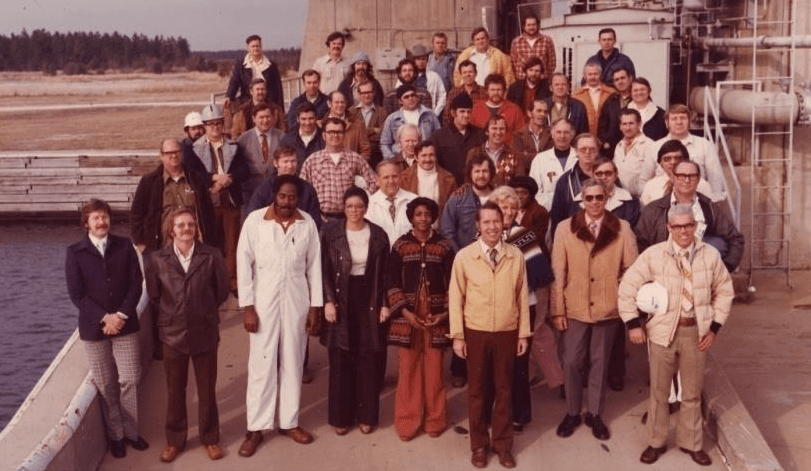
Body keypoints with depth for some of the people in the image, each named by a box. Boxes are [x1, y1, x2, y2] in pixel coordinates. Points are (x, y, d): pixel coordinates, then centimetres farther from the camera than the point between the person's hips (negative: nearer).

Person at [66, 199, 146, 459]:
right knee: (106, 386, 7)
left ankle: (131, 431, 18)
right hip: (94, 327, -1)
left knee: (130, 380, 3)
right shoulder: (75, 252, -3)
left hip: (125, 324, 1)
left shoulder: (124, 246, 2)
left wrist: (121, 315, -13)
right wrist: (104, 318, -16)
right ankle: (115, 435, 20)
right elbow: (76, 293, -7)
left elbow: (136, 283, -1)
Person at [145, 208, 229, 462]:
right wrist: (171, 315, 8)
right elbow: (153, 295, 6)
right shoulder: (158, 259, -6)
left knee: (207, 390, 11)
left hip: (205, 333, -1)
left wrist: (205, 312, 7)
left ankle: (210, 439, 27)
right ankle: (175, 440, 28)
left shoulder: (211, 256, -9)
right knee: (175, 391, 13)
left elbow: (222, 290, 2)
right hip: (173, 334, 1)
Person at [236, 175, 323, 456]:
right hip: (263, 303, -2)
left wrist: (315, 307, 2)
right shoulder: (255, 220, -7)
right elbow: (244, 264, -6)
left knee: (293, 363, 11)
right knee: (261, 364, 3)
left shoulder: (308, 224, -1)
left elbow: (314, 266, 4)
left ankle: (289, 422, 24)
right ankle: (256, 428, 12)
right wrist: (247, 306, -10)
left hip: (297, 303, 2)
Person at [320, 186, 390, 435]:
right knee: (340, 361, 5)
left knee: (368, 361, 6)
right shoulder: (330, 232, -3)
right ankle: (341, 416, 17)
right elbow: (324, 270, -2)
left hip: (369, 301, 1)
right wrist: (328, 301, -11)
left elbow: (385, 273, 3)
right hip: (340, 300, -1)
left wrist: (385, 304, -2)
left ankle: (366, 415, 19)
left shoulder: (378, 235, 1)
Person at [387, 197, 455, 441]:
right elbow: (392, 282, 0)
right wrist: (405, 312, -9)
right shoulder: (400, 245, 2)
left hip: (436, 316, 0)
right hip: (407, 315, 0)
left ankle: (434, 420, 19)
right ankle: (407, 422, 14)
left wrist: (446, 313, -5)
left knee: (434, 369, 4)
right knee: (408, 369, 3)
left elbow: (452, 283, 4)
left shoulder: (444, 246, 3)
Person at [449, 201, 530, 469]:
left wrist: (523, 333, 4)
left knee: (504, 389, 11)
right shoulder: (464, 257, -6)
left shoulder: (516, 256, -2)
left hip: (507, 333, 1)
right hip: (476, 333, -1)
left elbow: (522, 296, 3)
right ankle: (479, 445, 25)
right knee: (477, 390, 10)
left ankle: (503, 444, 25)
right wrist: (457, 335, -4)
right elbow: (456, 298, -3)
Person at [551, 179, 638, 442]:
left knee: (600, 363, 12)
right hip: (574, 309, 0)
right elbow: (558, 272, -2)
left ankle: (595, 414, 26)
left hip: (608, 309, 0)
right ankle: (572, 413, 24)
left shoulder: (622, 228, -3)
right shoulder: (565, 228, -3)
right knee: (572, 362, 6)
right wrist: (557, 310, -4)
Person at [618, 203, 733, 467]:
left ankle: (691, 442, 31)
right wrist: (633, 324, -8)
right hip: (663, 330, -1)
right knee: (659, 391, 12)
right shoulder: (654, 254, -10)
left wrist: (715, 327, 1)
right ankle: (656, 442, 28)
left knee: (692, 393, 13)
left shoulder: (710, 255, -4)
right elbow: (627, 286, -5)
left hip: (697, 331, 1)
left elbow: (724, 291, 7)